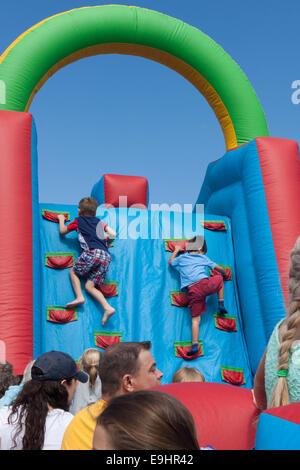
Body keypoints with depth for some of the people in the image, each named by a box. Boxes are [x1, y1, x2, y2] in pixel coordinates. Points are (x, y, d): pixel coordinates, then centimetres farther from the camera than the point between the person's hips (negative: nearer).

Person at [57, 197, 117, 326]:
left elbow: (62, 231, 28)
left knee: (73, 272, 15)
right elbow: (113, 234, 23)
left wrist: (61, 219, 46)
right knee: (89, 286, 7)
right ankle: (107, 307, -12)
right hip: (106, 256, 5)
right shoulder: (99, 222, 27)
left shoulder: (78, 221, 18)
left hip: (92, 252, -5)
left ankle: (79, 297, -7)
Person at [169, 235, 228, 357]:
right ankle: (221, 305, 28)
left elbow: (171, 262, 40)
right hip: (206, 284, -1)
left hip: (192, 291, 1)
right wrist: (224, 273, 50)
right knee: (219, 278, 30)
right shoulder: (203, 258, 19)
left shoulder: (181, 258, 21)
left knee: (195, 318, 3)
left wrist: (176, 250, 53)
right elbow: (219, 268, 28)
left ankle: (195, 345, -8)